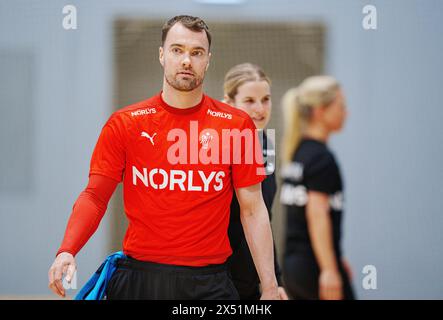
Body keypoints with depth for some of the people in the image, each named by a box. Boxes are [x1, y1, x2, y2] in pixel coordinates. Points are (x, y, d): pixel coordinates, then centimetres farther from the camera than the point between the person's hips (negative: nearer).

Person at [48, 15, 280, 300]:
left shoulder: (237, 125, 1)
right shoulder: (123, 123, 2)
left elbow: (252, 210, 2)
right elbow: (95, 196, 2)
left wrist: (270, 287, -3)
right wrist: (67, 251, -16)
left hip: (209, 283, 0)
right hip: (138, 278, 0)